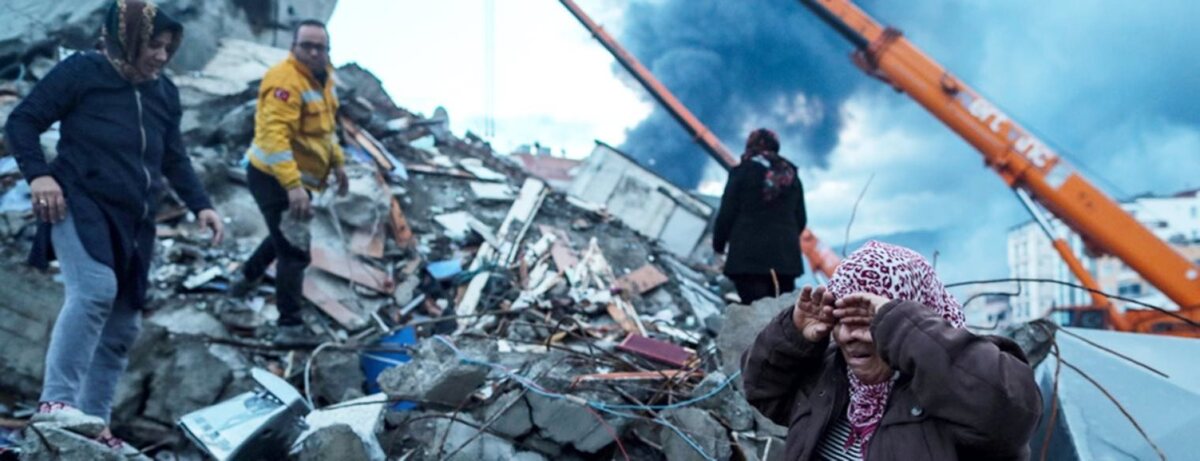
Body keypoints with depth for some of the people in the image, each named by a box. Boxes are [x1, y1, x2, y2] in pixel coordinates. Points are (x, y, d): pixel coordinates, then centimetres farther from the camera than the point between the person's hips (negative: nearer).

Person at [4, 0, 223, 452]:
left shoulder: (164, 93, 14)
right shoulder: (82, 71, -4)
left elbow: (174, 159, 21)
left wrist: (201, 205, 8)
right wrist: (38, 173, -19)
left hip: (134, 222, 7)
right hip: (80, 205, -7)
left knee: (122, 326, 7)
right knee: (95, 288, -32)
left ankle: (94, 420, 16)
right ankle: (56, 401, -33)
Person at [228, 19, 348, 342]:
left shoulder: (322, 77, 7)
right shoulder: (285, 81, -25)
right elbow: (275, 136, -34)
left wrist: (337, 163, 17)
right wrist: (293, 186, -40)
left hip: (297, 179, 10)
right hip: (275, 178, -10)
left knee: (286, 235, 30)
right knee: (294, 250, -9)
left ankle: (248, 278, 52)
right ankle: (290, 324, 0)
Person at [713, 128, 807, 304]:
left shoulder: (741, 173, -1)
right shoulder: (791, 176, 12)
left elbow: (727, 214, -3)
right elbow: (801, 219, 14)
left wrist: (718, 243, 11)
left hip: (748, 255, -4)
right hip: (786, 255, 4)